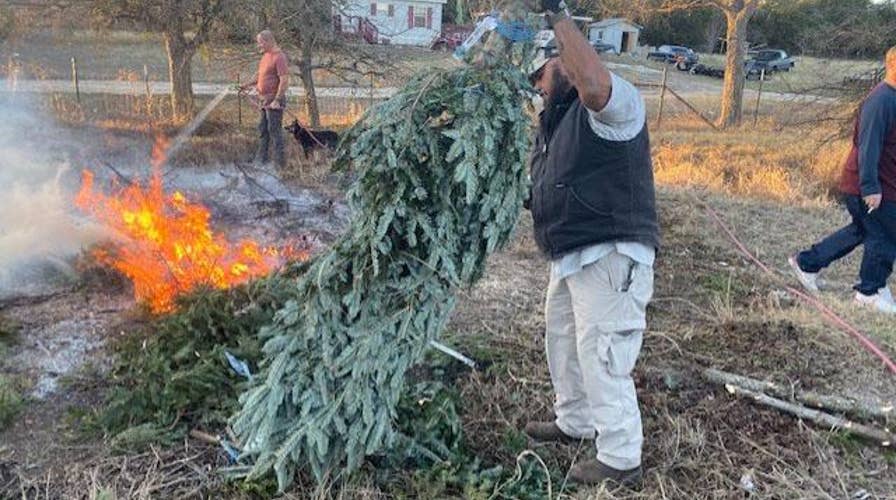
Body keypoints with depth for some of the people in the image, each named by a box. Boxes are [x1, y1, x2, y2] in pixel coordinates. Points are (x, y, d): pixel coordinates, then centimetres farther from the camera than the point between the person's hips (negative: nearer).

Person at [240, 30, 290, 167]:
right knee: (262, 129, 14)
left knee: (274, 130, -6)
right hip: (264, 99, 10)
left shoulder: (279, 57, -16)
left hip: (273, 100, -10)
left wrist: (277, 100, -23)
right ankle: (261, 158, 24)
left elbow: (284, 80, -21)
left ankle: (279, 161, 0)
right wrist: (248, 85, 8)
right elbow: (260, 73, 24)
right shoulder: (266, 55, 14)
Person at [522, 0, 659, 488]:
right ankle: (574, 422, 44)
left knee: (602, 360, -3)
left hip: (609, 257, -11)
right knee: (563, 341, 24)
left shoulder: (613, 103, -17)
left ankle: (620, 461, 14)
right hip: (571, 257, 11)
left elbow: (595, 85, -42)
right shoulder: (556, 117, 15)